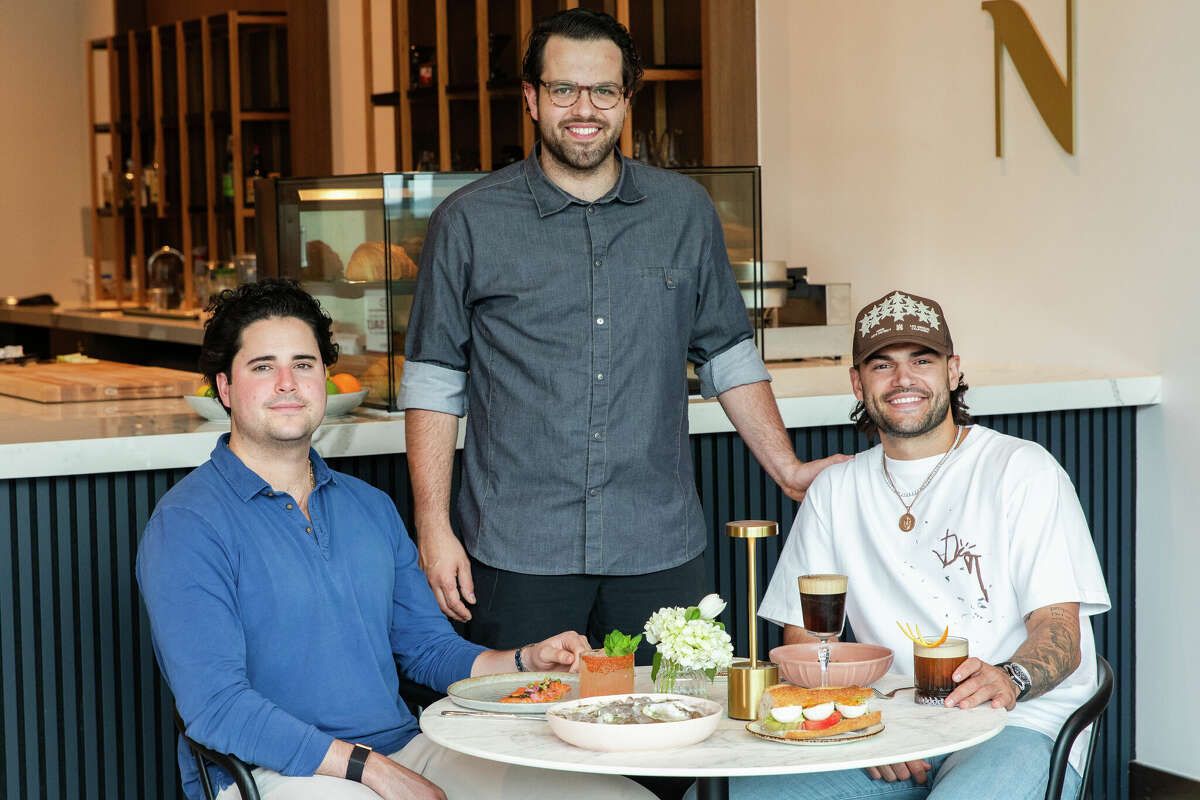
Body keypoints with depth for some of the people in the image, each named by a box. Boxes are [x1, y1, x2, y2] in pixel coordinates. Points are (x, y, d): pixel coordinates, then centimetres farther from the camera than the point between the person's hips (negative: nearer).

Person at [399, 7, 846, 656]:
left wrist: (788, 470, 8)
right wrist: (433, 527, -3)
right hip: (517, 554, -2)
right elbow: (433, 381, 3)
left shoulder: (686, 212, 9)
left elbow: (728, 355, 16)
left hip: (661, 552, 2)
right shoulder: (468, 222, 2)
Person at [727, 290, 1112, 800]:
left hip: (1017, 725, -4)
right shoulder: (837, 490, 14)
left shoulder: (1023, 471, 2)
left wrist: (1008, 679, -29)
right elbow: (802, 638, 10)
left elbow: (1060, 631, -6)